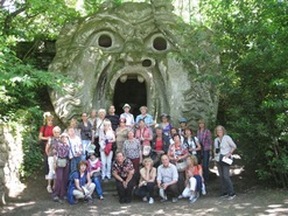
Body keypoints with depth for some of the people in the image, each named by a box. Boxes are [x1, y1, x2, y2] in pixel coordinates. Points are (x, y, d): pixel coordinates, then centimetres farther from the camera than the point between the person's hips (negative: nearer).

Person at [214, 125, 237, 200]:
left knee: (226, 176, -14)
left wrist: (229, 153, -12)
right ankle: (224, 192, 15)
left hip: (225, 159, -6)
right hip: (218, 159, 6)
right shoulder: (216, 140, 13)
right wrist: (215, 153, 6)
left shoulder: (227, 138, -4)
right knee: (221, 176, 7)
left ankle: (232, 193, -7)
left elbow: (234, 146, -3)